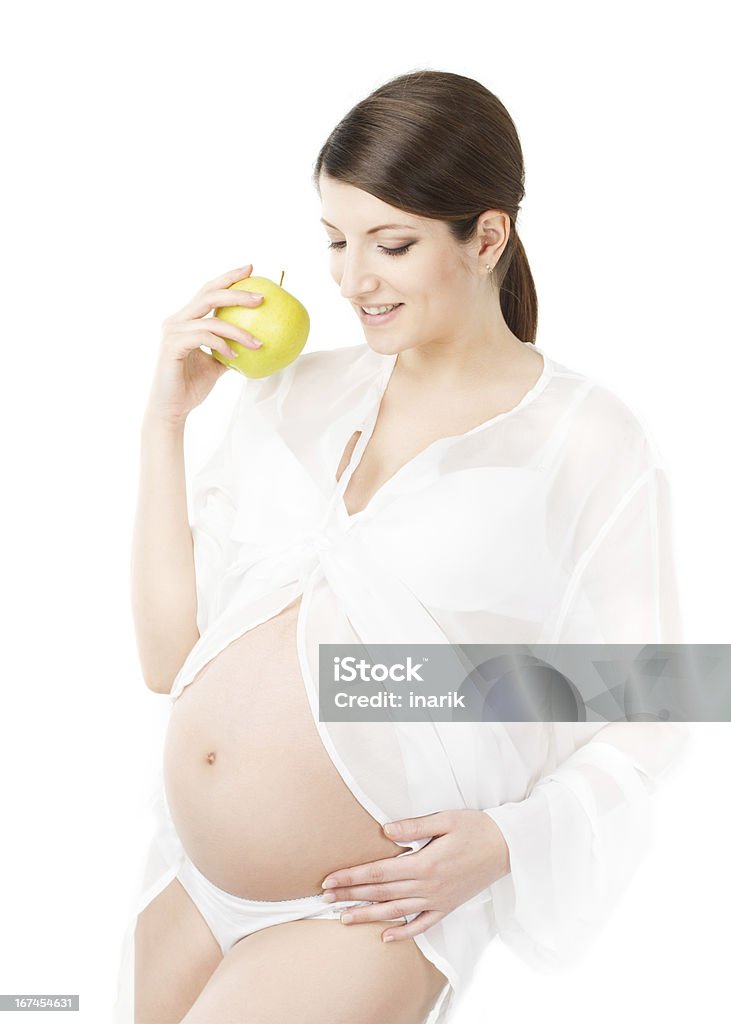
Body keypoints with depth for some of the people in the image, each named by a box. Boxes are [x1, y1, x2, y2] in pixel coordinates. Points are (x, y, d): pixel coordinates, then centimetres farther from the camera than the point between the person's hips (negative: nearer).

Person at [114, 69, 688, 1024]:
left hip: (364, 912, -4)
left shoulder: (592, 445, -8)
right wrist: (166, 416, -3)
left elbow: (640, 721, -2)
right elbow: (169, 654, 0)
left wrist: (508, 841, -17)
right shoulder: (293, 392, 3)